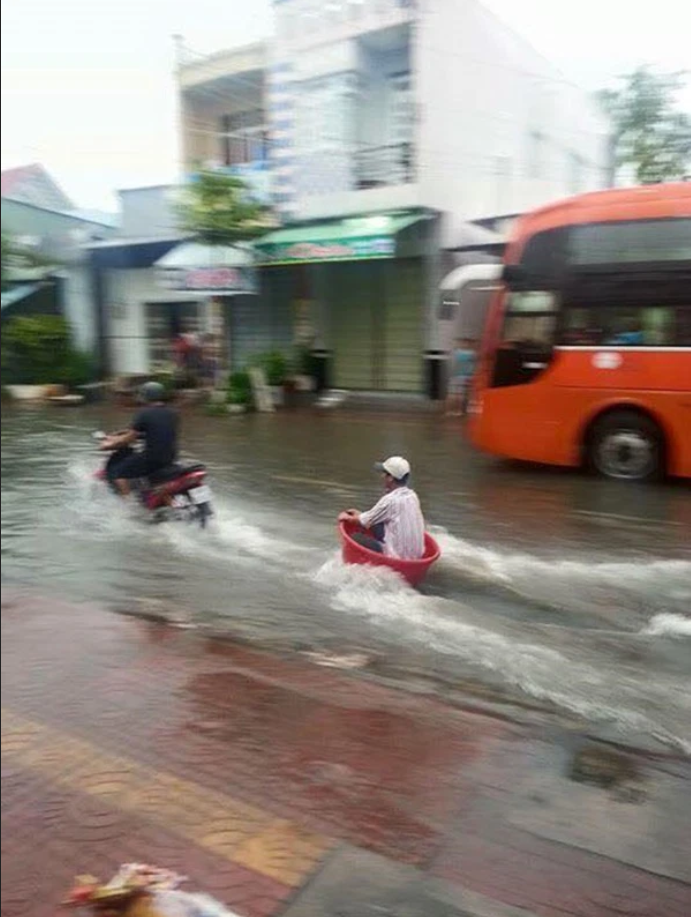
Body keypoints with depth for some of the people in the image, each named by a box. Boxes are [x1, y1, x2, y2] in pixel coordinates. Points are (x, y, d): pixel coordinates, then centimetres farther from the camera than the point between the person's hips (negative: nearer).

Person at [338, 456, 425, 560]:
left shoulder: (390, 500, -17)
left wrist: (347, 517, 16)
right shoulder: (412, 496, 6)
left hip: (399, 558, -8)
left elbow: (364, 521, -3)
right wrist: (360, 514, 25)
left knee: (355, 538, -1)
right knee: (376, 524, 17)